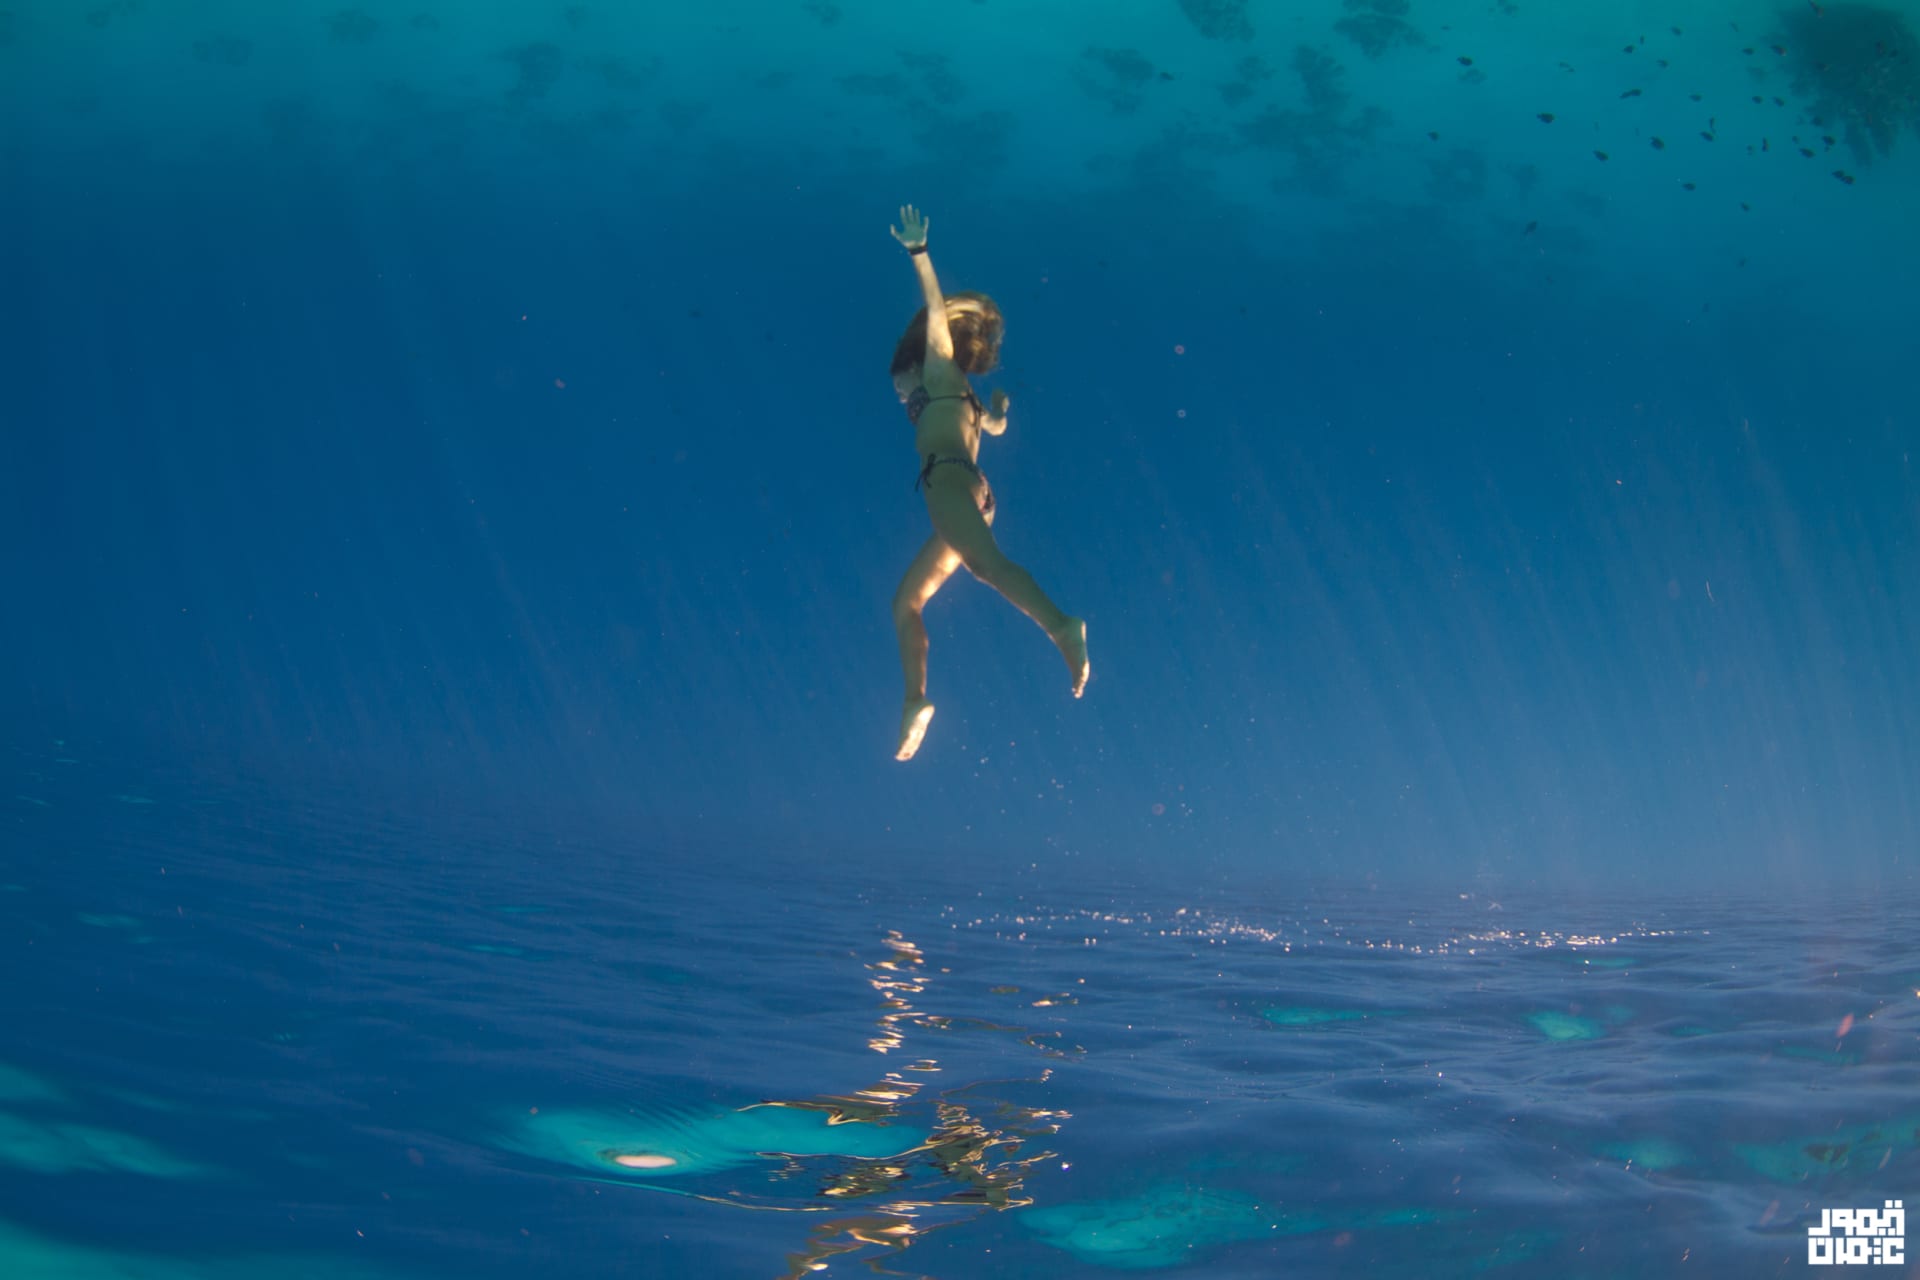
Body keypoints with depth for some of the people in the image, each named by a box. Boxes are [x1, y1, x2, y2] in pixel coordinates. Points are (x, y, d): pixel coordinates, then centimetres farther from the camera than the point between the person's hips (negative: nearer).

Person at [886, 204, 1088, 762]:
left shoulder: (939, 367, 17)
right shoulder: (961, 402, 35)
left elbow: (938, 310, 4)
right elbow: (996, 425, 52)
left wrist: (918, 251, 1)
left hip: (949, 476, -9)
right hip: (966, 494, 9)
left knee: (983, 560, -33)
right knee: (906, 601, 8)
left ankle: (1061, 626, -54)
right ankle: (916, 700, -2)